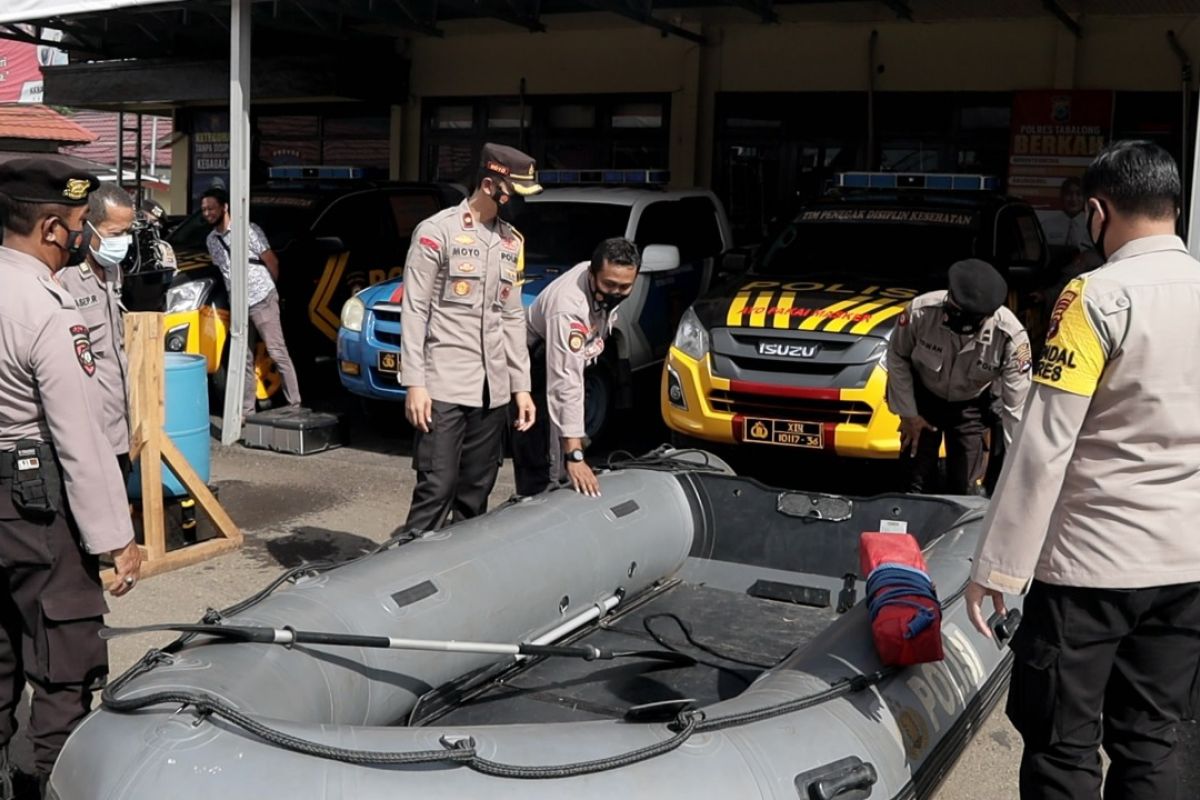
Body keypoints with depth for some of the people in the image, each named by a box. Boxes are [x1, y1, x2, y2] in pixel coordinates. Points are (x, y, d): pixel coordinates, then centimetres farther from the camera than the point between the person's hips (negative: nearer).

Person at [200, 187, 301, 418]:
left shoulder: (248, 230, -9)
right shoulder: (211, 240, 10)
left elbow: (272, 261, -4)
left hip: (262, 300, -6)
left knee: (278, 353, -4)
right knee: (244, 359, 9)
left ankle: (295, 405, -1)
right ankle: (246, 410, 14)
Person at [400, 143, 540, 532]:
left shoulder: (512, 242, 16)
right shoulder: (438, 231, -4)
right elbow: (414, 310, -6)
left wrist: (521, 385, 13)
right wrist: (414, 383, -13)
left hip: (493, 390, 6)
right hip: (444, 386, -6)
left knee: (476, 493, 9)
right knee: (436, 489, -10)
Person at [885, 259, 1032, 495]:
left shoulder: (1011, 336, -33)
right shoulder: (921, 310, -33)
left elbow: (1016, 406, -24)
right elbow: (897, 357, -11)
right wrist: (907, 413, -9)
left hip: (970, 407, 0)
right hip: (923, 397, 0)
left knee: (965, 490, 3)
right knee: (916, 484, 5)